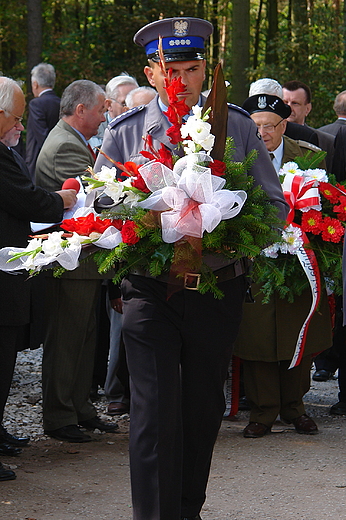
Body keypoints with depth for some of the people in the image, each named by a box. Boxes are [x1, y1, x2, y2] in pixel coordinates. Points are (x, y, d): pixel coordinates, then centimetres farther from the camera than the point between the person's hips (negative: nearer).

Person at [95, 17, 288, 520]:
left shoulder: (237, 126, 3)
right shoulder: (124, 132, 3)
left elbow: (273, 205, 5)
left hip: (218, 292, 2)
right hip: (150, 290, -2)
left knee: (204, 410, 13)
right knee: (156, 412, -10)